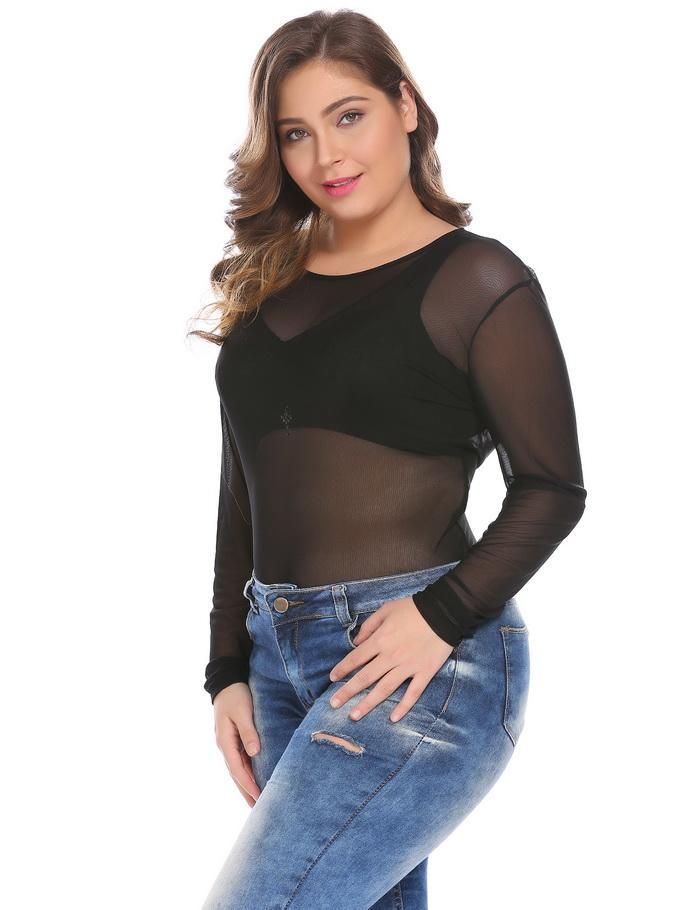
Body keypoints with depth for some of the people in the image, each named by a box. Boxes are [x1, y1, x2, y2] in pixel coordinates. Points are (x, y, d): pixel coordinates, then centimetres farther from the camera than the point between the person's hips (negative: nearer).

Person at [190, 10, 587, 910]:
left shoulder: (478, 280, -4)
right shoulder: (266, 288, 13)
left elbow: (553, 489, -5)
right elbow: (242, 497, 15)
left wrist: (443, 614, -17)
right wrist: (227, 669, 11)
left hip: (420, 663, -6)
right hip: (280, 650, 6)